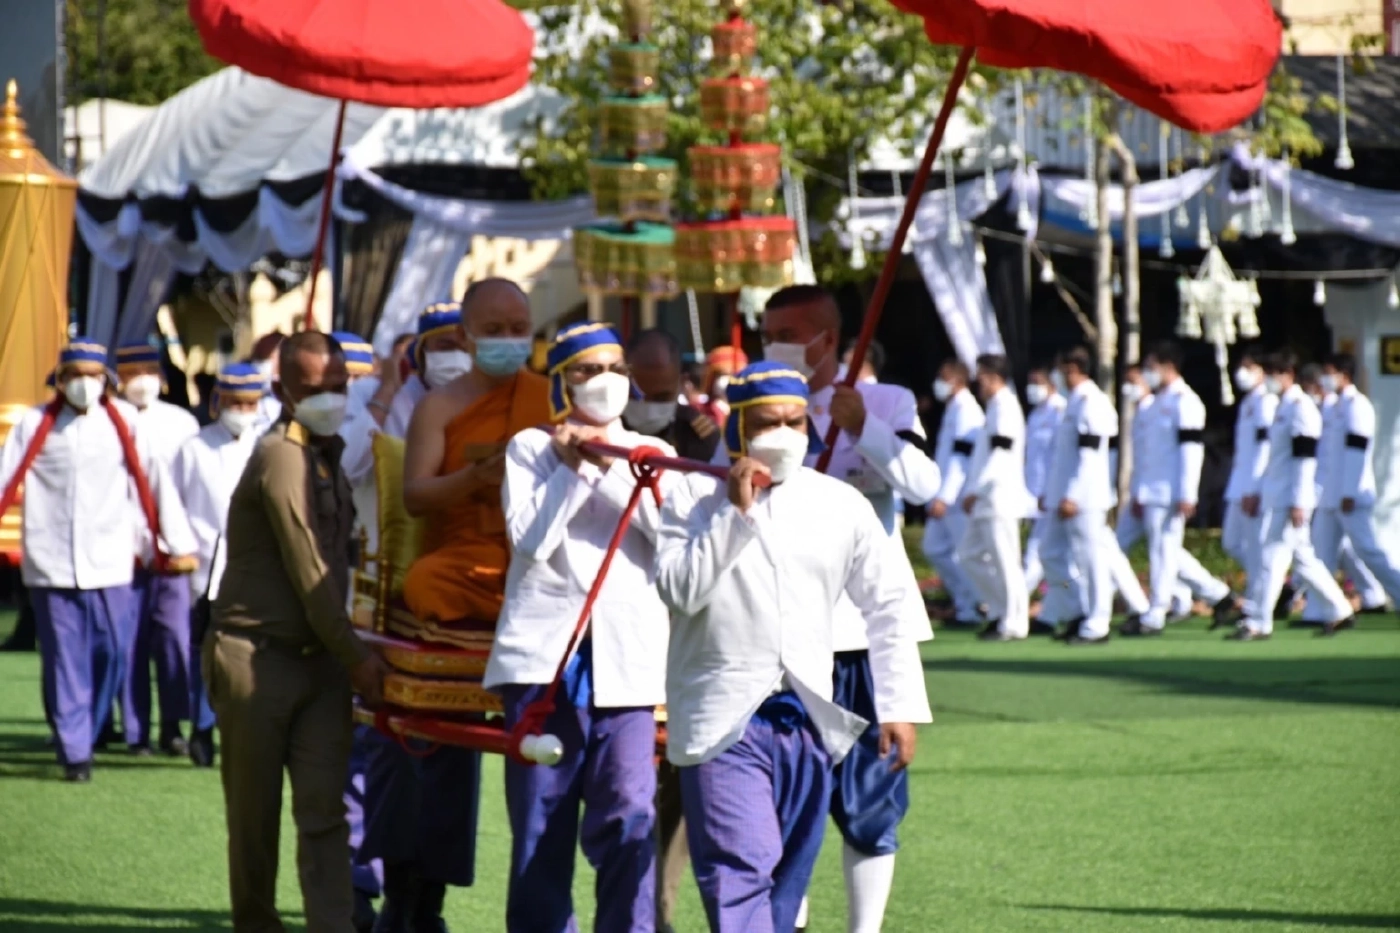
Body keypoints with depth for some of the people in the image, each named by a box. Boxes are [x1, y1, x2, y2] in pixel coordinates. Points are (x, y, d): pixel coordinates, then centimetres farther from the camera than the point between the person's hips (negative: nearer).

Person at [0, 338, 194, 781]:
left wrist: (179, 544, 5)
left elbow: (154, 481, 5)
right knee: (64, 661, -1)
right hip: (52, 563, -1)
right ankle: (74, 752, 3)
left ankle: (83, 739, 18)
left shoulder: (124, 422, 3)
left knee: (111, 654, 0)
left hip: (109, 562, 1)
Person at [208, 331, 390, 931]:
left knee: (324, 810, -5)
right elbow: (307, 570, -14)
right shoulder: (281, 456, -13)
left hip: (319, 655, 7)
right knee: (255, 812, 4)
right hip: (257, 656, -7)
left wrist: (348, 651, 10)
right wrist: (355, 656, -10)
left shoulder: (328, 453, 13)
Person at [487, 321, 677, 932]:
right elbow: (529, 539, -4)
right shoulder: (530, 448, 10)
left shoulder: (652, 454, 15)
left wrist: (611, 468, -8)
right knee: (542, 818, 2)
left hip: (627, 656, 1)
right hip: (544, 652, -1)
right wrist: (570, 468, -6)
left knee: (629, 814, -11)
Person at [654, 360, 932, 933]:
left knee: (786, 879, 11)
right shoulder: (694, 499, -1)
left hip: (809, 720, 4)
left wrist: (900, 706, 1)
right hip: (725, 722, -4)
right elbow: (679, 590, -14)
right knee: (739, 871, -16)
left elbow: (891, 607, 8)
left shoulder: (842, 505, 6)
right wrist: (735, 511, -16)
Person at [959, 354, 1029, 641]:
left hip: (1001, 499, -11)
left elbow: (999, 456, -20)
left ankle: (1013, 624, -3)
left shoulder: (1005, 407, -13)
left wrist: (974, 490, -18)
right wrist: (972, 491, 17)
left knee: (1005, 562, -6)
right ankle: (1001, 611, 18)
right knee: (969, 555, 14)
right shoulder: (996, 407, 17)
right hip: (985, 500, 11)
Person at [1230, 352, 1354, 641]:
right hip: (1274, 497, 10)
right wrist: (1259, 495, 22)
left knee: (1273, 557, -9)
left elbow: (1305, 458, -19)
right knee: (1303, 558, 13)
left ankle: (1259, 624, -7)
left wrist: (1298, 503, -21)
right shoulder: (1283, 407, 16)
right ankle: (1339, 611, 19)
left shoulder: (1301, 408, -14)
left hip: (1290, 499, -10)